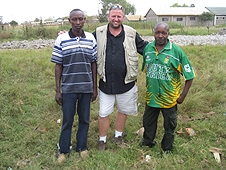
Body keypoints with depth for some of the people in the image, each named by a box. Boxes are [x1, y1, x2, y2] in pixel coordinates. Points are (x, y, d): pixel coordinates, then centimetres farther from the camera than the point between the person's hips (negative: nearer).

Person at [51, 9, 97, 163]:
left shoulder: (91, 39, 1)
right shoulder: (61, 40, -5)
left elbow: (94, 64, 6)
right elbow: (58, 66, -2)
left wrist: (95, 88, 6)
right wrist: (58, 90, -3)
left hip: (86, 87, 2)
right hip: (68, 88, -2)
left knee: (84, 119, 13)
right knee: (67, 120, 9)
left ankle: (82, 147, 31)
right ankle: (64, 150, 25)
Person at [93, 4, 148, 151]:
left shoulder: (131, 33, -2)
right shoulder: (99, 33, -1)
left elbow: (145, 48, 7)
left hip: (126, 82, 1)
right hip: (106, 83, -1)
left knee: (123, 111, 17)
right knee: (104, 113, 7)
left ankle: (119, 136, 40)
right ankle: (102, 140, 27)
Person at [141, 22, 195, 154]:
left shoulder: (176, 51, -15)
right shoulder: (148, 48, -3)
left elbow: (189, 76, -10)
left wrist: (183, 95, -11)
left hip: (169, 97, -3)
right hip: (151, 96, 4)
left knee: (170, 126, 15)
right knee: (148, 122, 20)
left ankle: (167, 150, 36)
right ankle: (147, 143, 44)